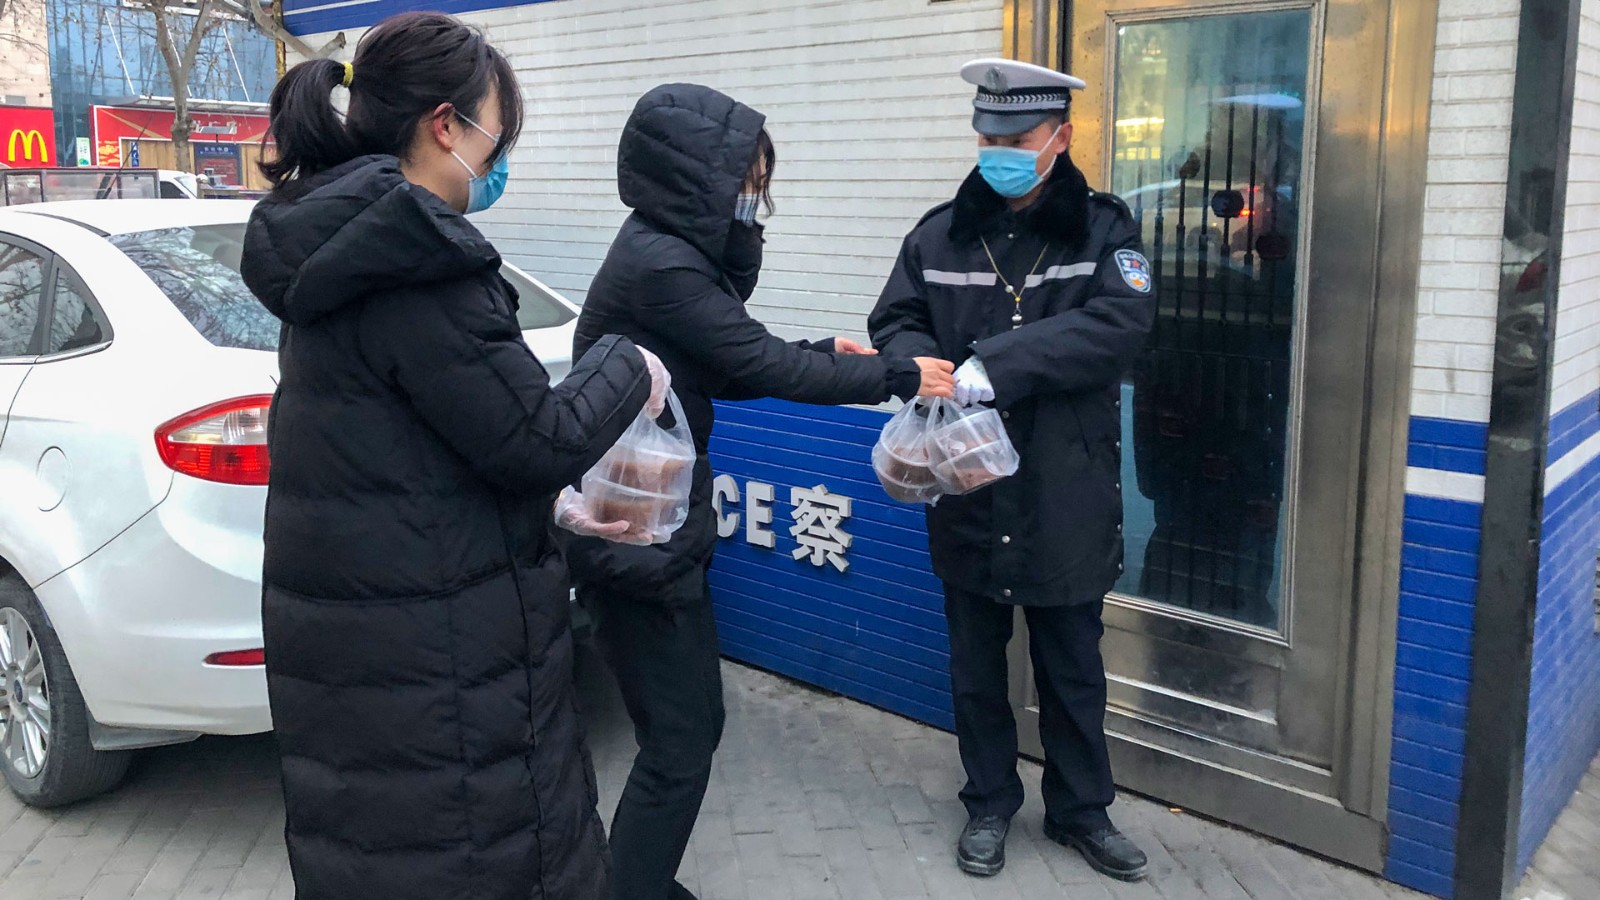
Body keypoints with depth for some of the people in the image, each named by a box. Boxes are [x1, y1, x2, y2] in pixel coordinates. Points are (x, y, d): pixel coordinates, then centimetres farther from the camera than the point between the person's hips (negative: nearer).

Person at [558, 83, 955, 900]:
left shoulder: (669, 250, 10)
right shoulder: (661, 266, -20)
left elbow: (726, 371, 16)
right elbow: (763, 367, -17)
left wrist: (824, 355, 5)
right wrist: (899, 377, -8)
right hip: (639, 541, -10)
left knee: (692, 725, 18)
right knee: (677, 747, 0)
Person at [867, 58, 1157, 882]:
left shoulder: (1102, 229, -4)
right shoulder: (940, 234, 3)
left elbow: (1121, 323, -19)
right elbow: (893, 325, 4)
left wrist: (993, 365, -28)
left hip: (1066, 496, -2)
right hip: (968, 493, 2)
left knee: (1072, 667, 14)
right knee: (976, 664, 15)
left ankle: (1079, 808, 34)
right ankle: (989, 803, 34)